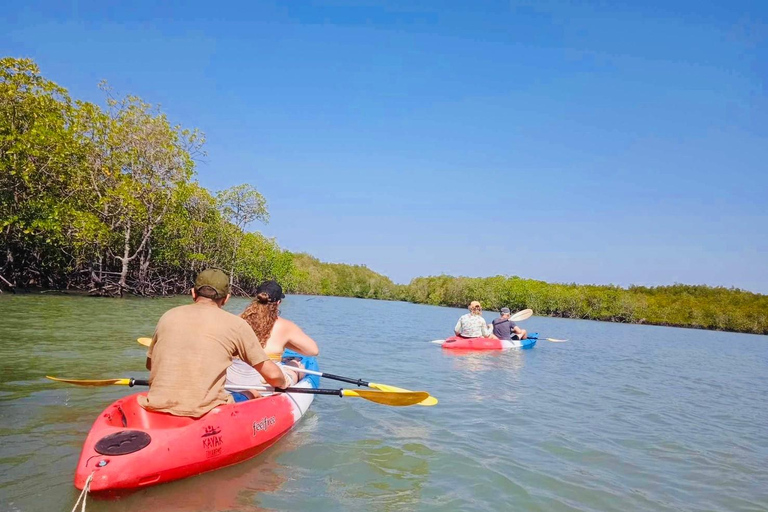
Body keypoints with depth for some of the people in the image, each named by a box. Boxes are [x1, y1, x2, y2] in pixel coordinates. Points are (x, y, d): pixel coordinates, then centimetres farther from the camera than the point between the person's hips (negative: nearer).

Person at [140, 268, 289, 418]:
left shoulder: (168, 316, 9)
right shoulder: (236, 324, -2)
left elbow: (150, 364, 22)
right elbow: (272, 375, 0)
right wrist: (283, 383, 23)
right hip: (205, 413, -4)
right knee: (246, 396, 23)